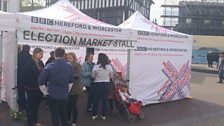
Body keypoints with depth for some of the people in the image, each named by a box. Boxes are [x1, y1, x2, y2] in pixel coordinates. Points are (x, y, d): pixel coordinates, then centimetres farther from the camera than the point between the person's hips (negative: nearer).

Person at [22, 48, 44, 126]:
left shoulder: (41, 63, 9)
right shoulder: (29, 63, -12)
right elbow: (25, 75, -16)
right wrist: (27, 86, -18)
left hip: (39, 88, 7)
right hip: (31, 88, -7)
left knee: (36, 105, 17)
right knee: (31, 105, 5)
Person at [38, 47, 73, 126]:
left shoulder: (49, 66, -15)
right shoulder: (70, 67, -4)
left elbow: (40, 82, -13)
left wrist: (45, 91, 2)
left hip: (52, 95, -3)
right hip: (64, 95, 3)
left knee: (55, 115, 10)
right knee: (64, 114, 21)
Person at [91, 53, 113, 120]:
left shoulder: (96, 67, -12)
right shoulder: (109, 67, -6)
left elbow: (93, 76, -7)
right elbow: (111, 76, 0)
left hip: (97, 84, -1)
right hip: (106, 84, 1)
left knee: (96, 100, 11)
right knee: (105, 100, 10)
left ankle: (94, 115, 19)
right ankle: (103, 115, 18)